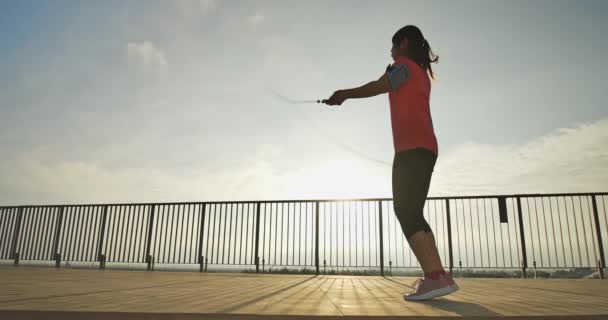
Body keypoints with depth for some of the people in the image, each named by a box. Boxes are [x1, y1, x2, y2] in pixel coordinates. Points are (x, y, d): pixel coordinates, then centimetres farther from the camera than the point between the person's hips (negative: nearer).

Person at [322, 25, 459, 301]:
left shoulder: (404, 65, 3)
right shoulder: (422, 73, 28)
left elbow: (379, 87, -11)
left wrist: (344, 94, -1)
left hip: (412, 147, -9)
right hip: (425, 148, 9)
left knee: (405, 210, -15)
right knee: (412, 212, 6)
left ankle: (436, 277, -24)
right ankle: (435, 276, 0)